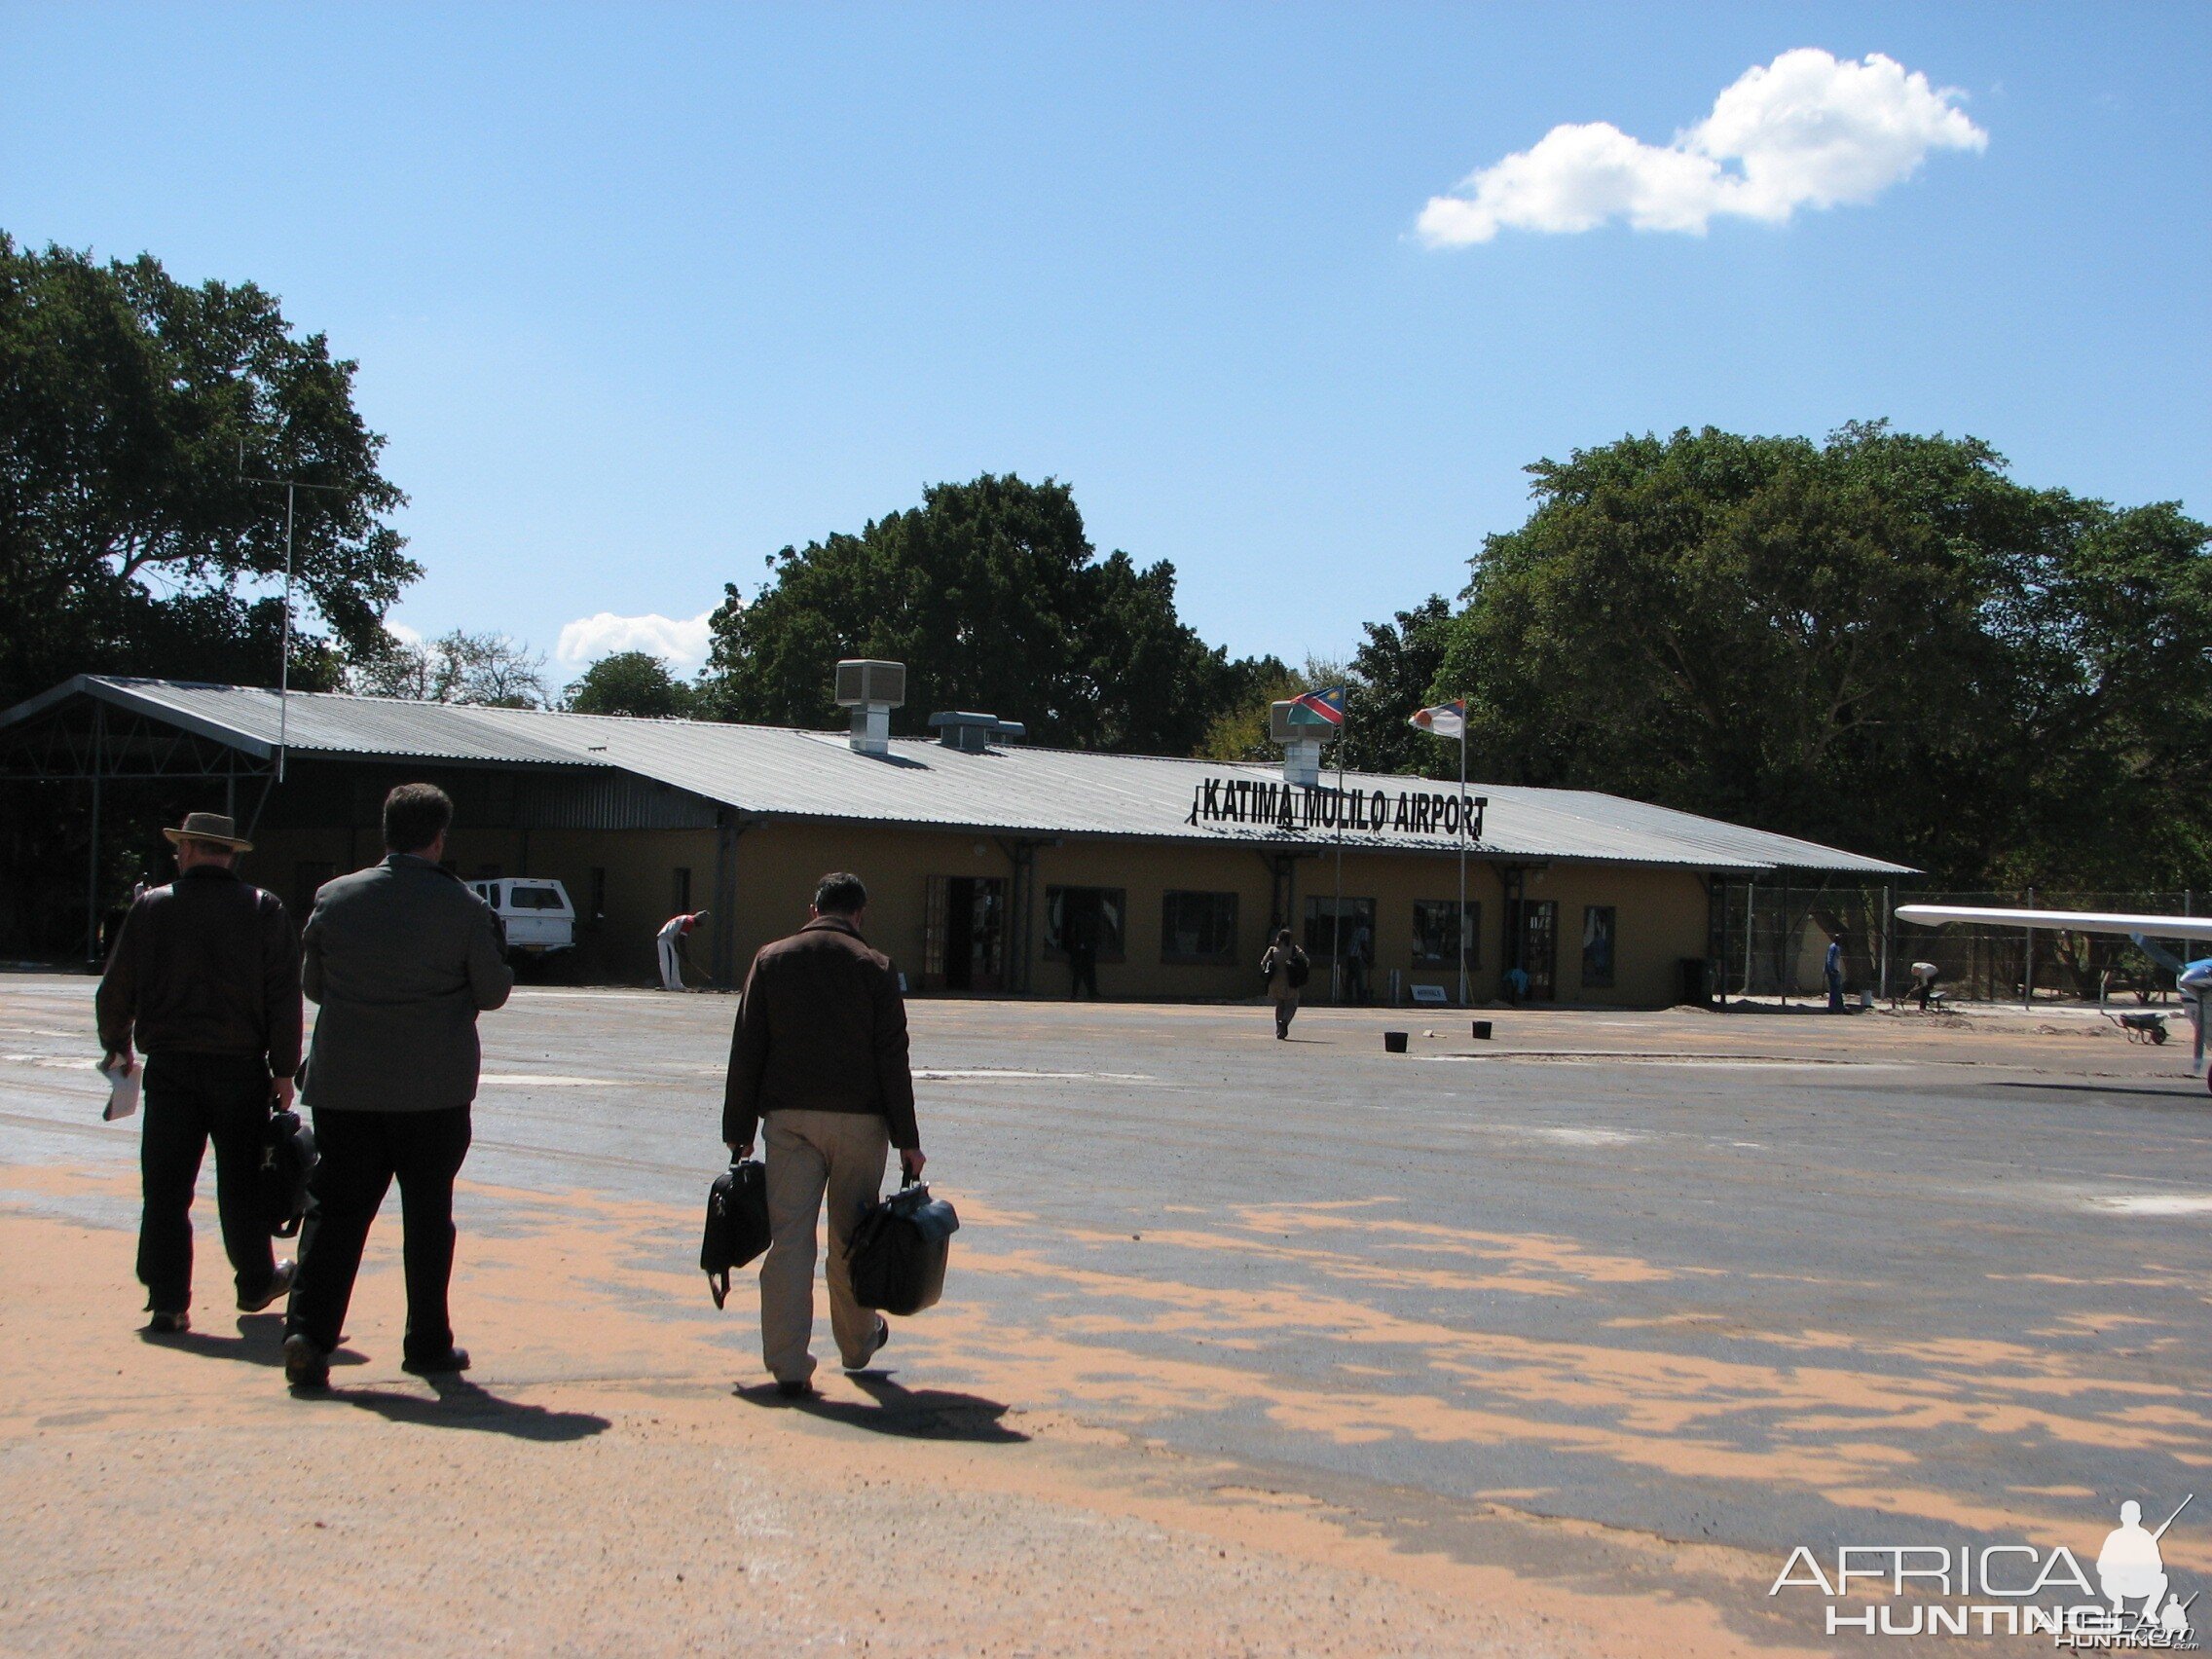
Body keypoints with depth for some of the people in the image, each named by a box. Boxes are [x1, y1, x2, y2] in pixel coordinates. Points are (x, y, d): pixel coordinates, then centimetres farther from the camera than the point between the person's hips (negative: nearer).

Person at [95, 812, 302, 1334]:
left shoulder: (150, 907, 0)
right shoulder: (264, 909, -2)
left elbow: (116, 990, 5)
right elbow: (284, 997, -4)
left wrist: (118, 1046, 22)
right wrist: (283, 1070, 2)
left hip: (170, 1068, 0)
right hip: (241, 1069, 0)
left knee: (166, 1187, 5)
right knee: (242, 1183, 13)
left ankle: (167, 1301, 4)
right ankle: (255, 1283, 26)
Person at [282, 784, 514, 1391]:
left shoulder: (334, 897, 1)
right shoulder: (464, 908, -7)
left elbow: (312, 985, 11)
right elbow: (493, 992, 1)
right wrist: (498, 952, 20)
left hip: (343, 1084, 2)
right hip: (433, 1088, -2)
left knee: (336, 1206, 6)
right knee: (428, 1214, 9)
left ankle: (309, 1330, -8)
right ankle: (428, 1344, 15)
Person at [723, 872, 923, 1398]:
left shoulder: (772, 960, 6)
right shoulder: (875, 967, 0)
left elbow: (746, 1050, 4)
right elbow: (892, 1059, -4)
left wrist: (739, 1129, 9)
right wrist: (907, 1139, -1)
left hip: (788, 1117, 1)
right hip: (858, 1118, -1)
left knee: (789, 1236, -1)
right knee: (851, 1237, 13)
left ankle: (788, 1365, -7)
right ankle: (857, 1343, 30)